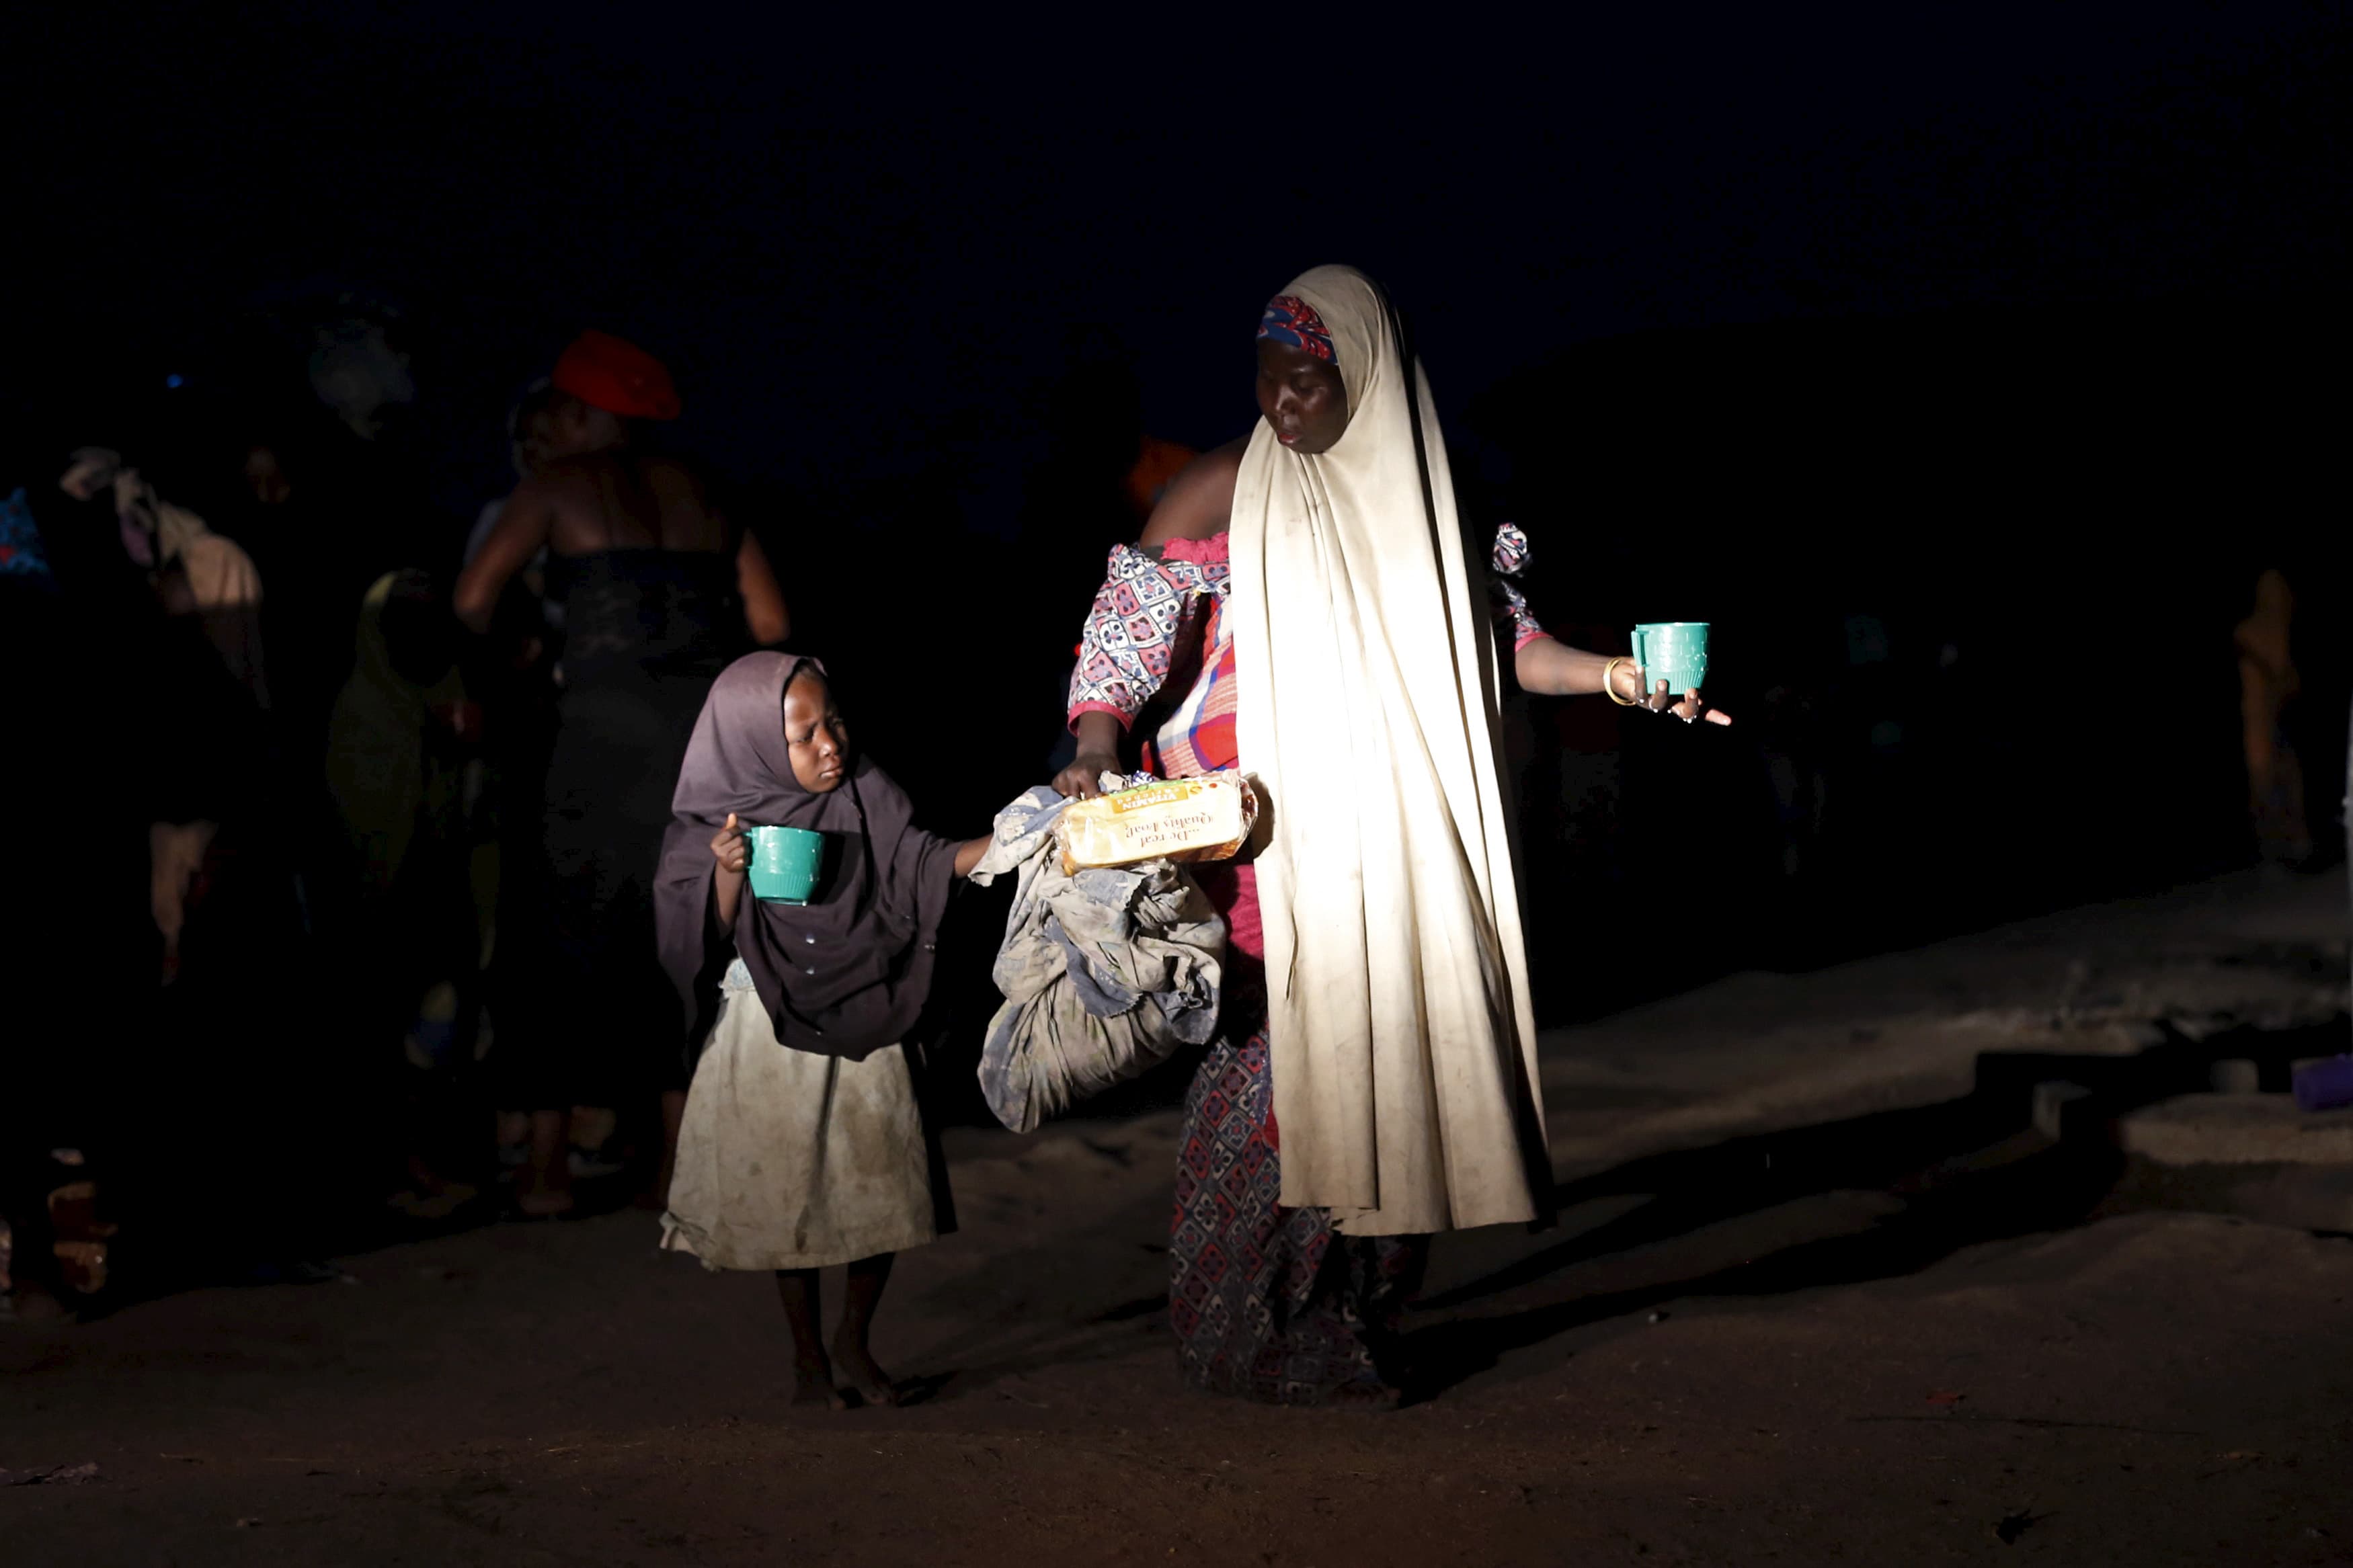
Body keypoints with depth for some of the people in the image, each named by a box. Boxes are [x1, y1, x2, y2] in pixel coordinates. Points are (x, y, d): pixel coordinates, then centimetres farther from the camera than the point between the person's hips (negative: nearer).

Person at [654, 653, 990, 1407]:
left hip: (864, 1026, 2)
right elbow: (710, 942, -5)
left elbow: (926, 863, -6)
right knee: (789, 1195, 4)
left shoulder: (865, 796, 0)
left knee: (883, 1188, 2)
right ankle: (807, 1355, 19)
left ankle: (854, 1340, 22)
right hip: (770, 1034, -2)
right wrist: (727, 872, -22)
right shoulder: (715, 824, -4)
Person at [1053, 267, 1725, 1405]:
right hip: (1266, 852, -4)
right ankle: (1257, 1343, 1)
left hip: (1394, 858, 4)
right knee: (1282, 1072, -10)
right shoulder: (1221, 494, -3)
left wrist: (1619, 675, -2)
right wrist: (1094, 755, -24)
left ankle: (1351, 1329, 15)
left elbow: (1500, 640, 13)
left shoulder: (1417, 494, 10)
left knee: (1387, 1070, 3)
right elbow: (1127, 635, -7)